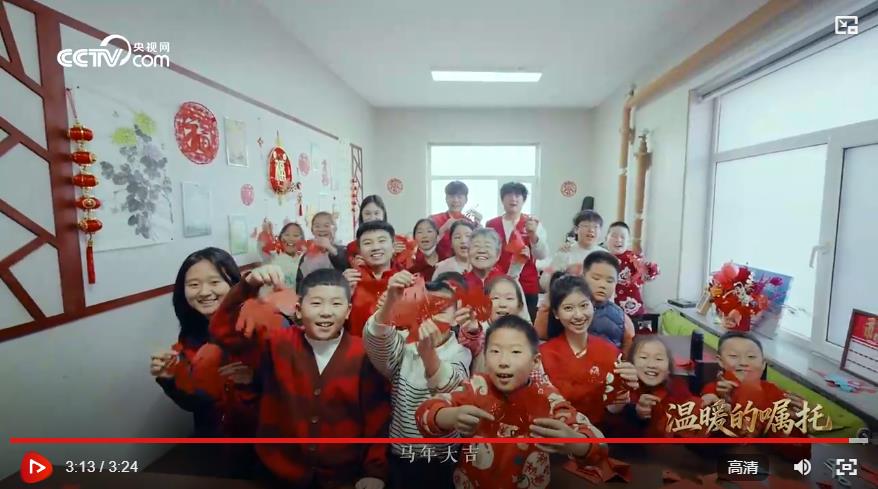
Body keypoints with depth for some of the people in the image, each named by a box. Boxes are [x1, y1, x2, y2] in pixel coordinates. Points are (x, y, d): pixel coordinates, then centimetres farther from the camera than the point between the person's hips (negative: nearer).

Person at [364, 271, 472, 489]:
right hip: (401, 457, 1)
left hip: (444, 460, -1)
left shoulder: (460, 352, -11)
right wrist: (390, 301, -45)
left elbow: (450, 389, -31)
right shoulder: (403, 343, -6)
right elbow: (374, 340, -27)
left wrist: (428, 353, -50)